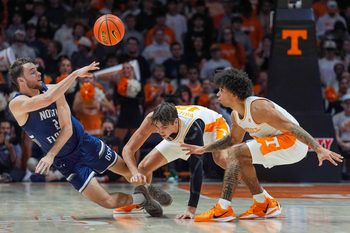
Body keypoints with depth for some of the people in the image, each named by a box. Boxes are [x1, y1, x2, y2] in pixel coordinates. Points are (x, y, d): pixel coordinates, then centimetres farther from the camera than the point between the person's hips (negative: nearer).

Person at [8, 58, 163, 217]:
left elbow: (67, 128, -17)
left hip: (85, 143, 3)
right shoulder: (17, 104, -21)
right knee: (107, 202, -12)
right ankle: (140, 199, 17)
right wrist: (76, 74, -40)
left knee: (129, 170, 18)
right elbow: (48, 99, -42)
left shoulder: (52, 90, -11)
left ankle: (144, 188, 51)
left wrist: (50, 156, -31)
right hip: (66, 162, -3)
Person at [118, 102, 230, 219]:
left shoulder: (193, 129, -46)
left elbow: (196, 170, -46)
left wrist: (191, 209, -51)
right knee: (144, 167, -1)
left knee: (220, 159, -37)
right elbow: (128, 149, -30)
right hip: (179, 138, 4)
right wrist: (135, 173, -50)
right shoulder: (152, 120, -35)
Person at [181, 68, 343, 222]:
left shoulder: (257, 107, -21)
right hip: (278, 143, 9)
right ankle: (264, 204, 20)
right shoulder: (236, 114, 8)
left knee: (236, 153, -17)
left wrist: (319, 150, -29)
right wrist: (204, 149, 21)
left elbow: (292, 127, -24)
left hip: (292, 142, -9)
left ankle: (223, 209, -21)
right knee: (239, 157, 15)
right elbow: (234, 140, 27)